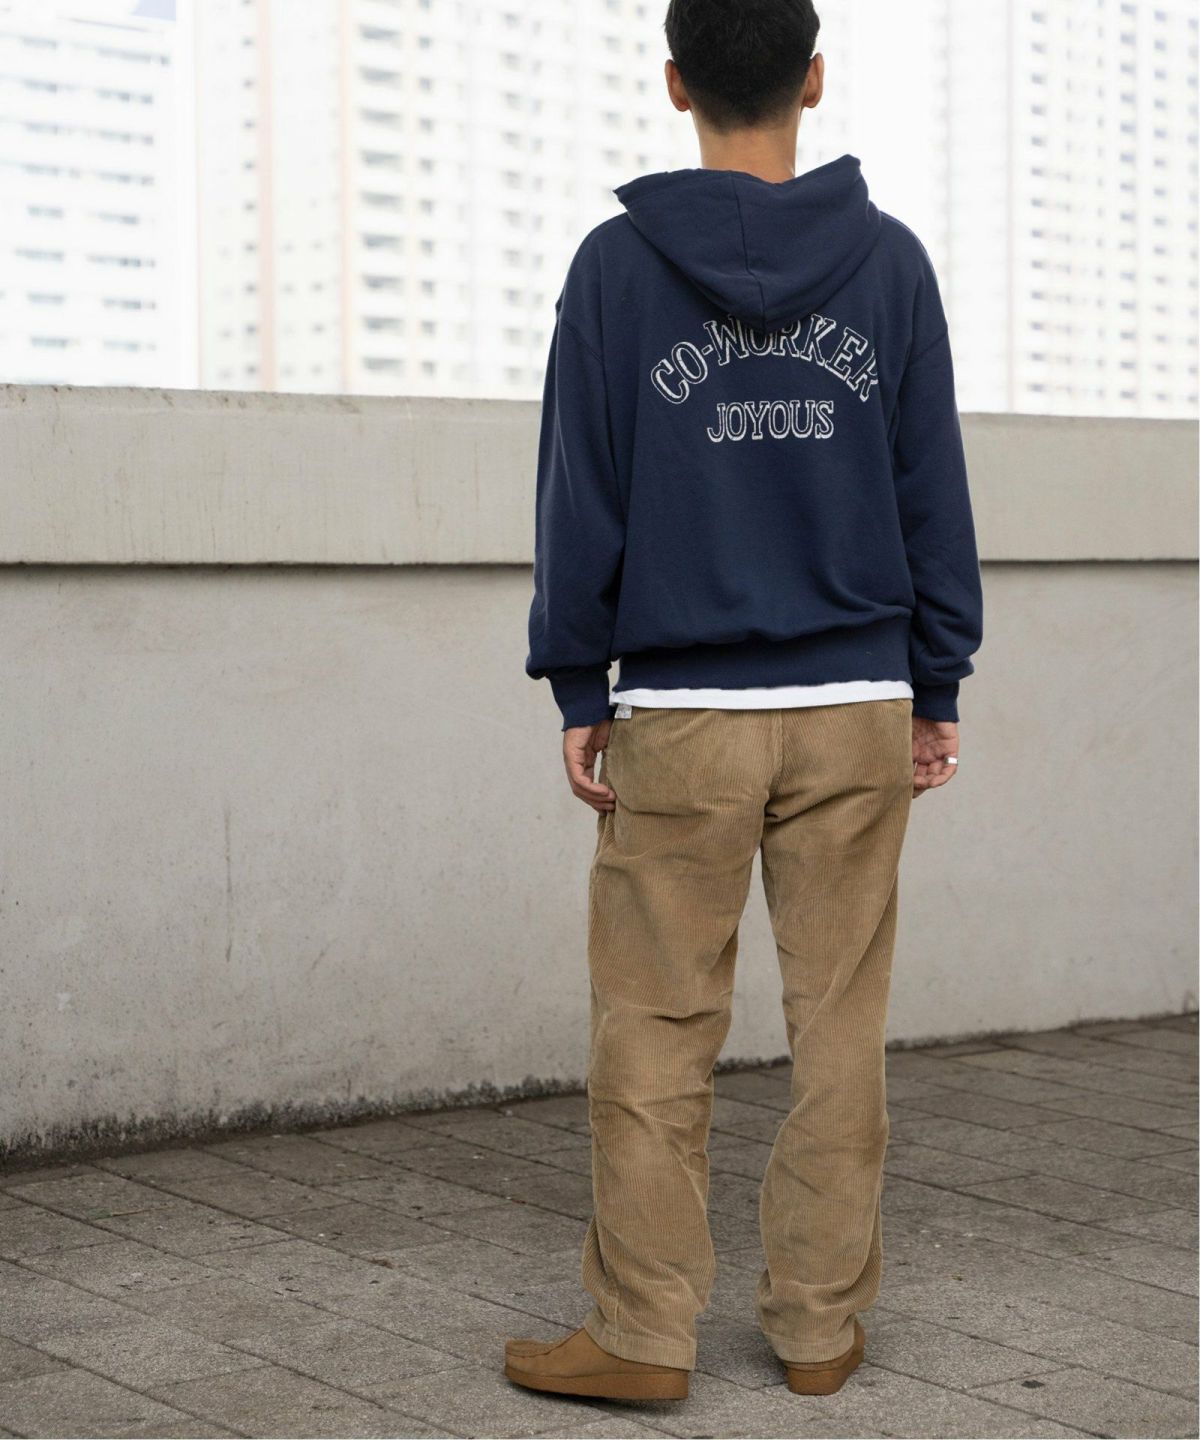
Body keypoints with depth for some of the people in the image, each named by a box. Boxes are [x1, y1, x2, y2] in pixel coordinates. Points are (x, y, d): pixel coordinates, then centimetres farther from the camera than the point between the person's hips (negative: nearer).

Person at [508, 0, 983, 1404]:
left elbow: (580, 497, -1)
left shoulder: (617, 267, -2)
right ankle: (821, 1322, 15)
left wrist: (578, 691, 6)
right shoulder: (891, 262, 3)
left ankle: (644, 1331, 9)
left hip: (679, 716, -2)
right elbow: (932, 492, 5)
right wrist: (937, 688, 12)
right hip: (857, 711, 2)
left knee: (655, 1033, 5)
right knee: (838, 1026, 8)